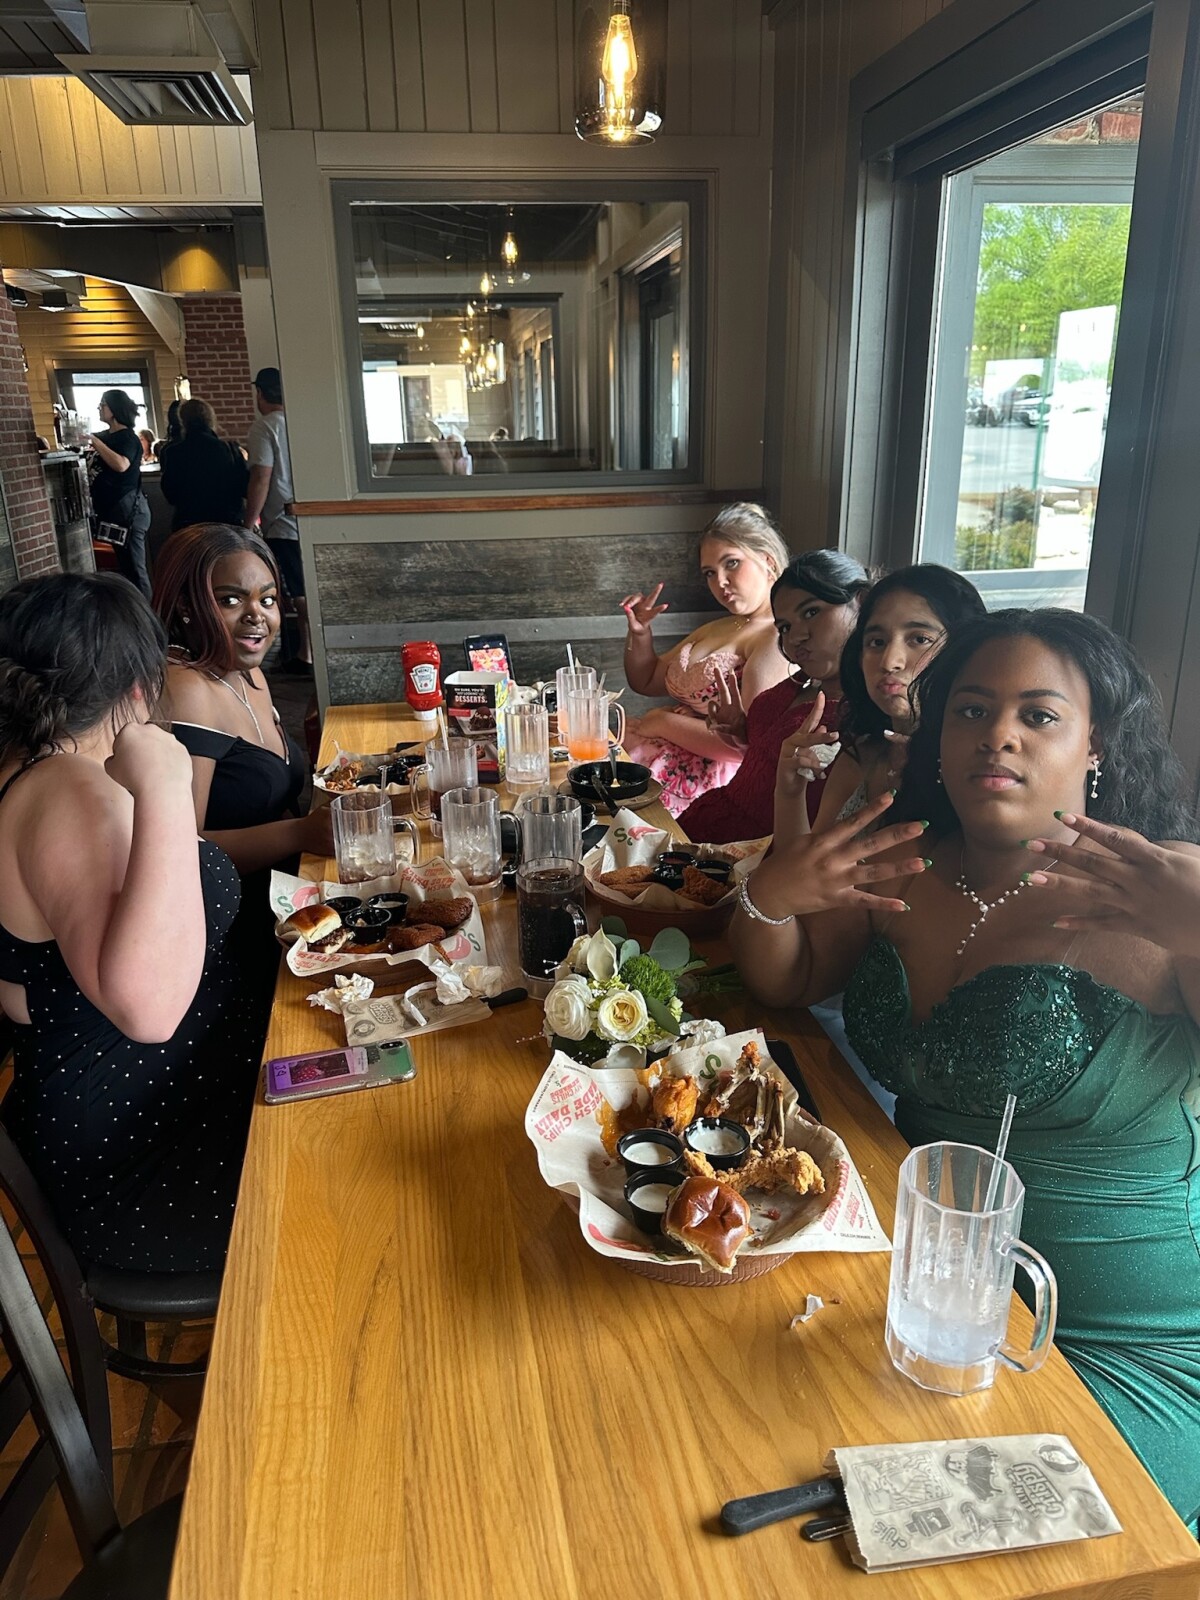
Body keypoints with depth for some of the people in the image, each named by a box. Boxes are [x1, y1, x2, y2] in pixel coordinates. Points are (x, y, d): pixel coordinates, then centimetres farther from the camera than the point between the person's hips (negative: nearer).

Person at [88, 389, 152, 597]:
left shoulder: (127, 438, -10)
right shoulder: (106, 436, 15)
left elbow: (121, 465, -28)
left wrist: (95, 442, -22)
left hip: (129, 508, -9)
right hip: (112, 508, 9)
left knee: (134, 567, -8)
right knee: (125, 565, 13)